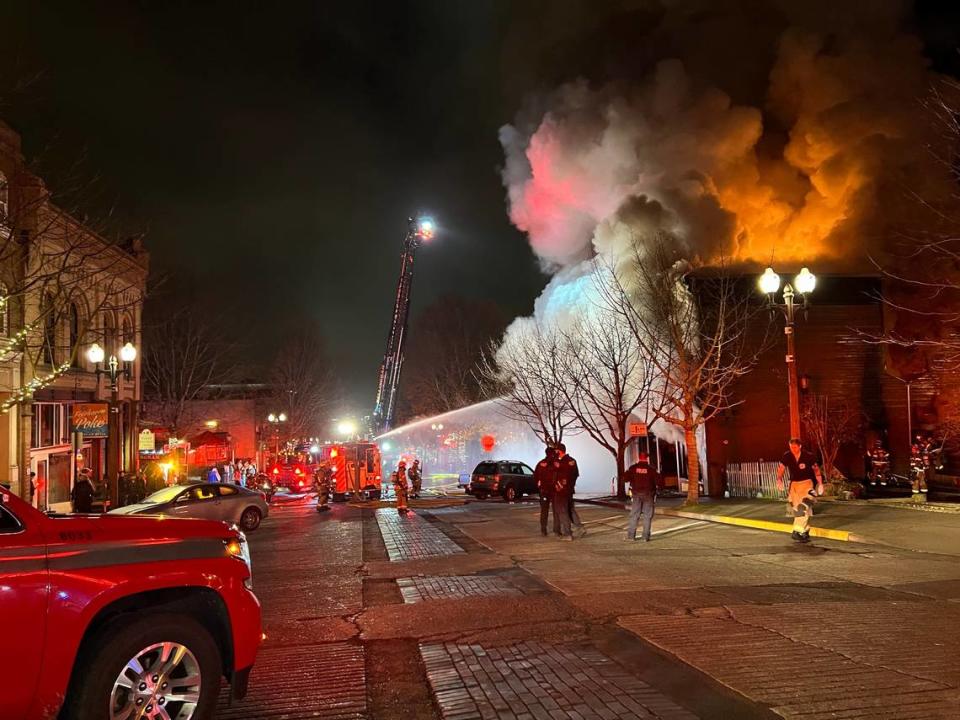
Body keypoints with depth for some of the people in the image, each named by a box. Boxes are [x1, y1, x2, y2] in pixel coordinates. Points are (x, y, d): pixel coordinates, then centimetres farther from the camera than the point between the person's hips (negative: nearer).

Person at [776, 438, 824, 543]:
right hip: (794, 483, 4)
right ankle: (805, 533, 17)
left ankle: (798, 531, -21)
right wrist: (779, 479, -17)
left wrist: (820, 484, 0)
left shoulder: (808, 456, -14)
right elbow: (781, 469, 1)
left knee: (804, 507, -19)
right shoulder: (787, 456, -8)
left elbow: (816, 469, 0)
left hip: (806, 483, -3)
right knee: (796, 509, 5)